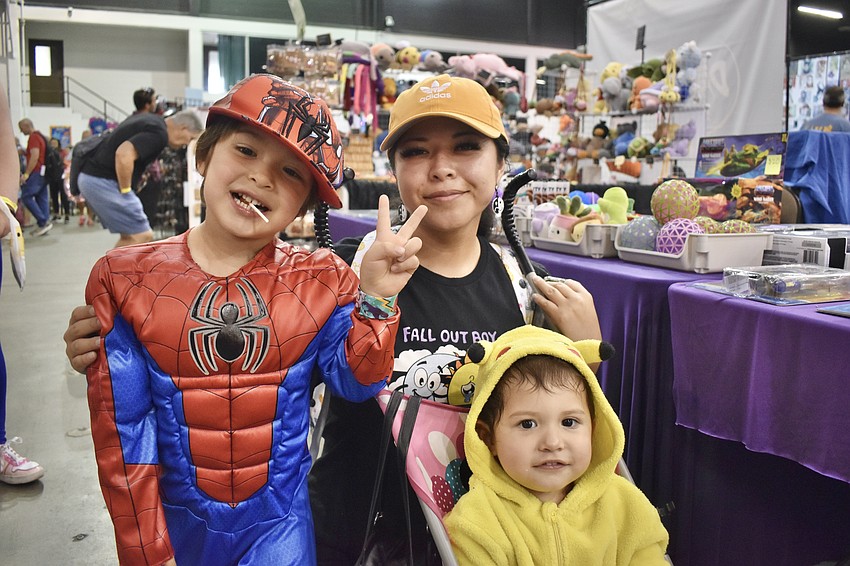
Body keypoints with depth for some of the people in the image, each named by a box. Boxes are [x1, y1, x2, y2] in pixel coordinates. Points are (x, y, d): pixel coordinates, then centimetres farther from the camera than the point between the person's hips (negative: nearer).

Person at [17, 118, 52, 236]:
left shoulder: (33, 137, -11)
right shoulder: (40, 136, 18)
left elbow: (35, 157, -21)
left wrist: (26, 174, -21)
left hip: (36, 172, -10)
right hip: (43, 172, 10)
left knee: (26, 196, -8)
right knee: (42, 198, 7)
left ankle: (44, 222, -13)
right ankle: (44, 225, 5)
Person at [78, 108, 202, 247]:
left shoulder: (151, 119, 17)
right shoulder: (158, 133, -15)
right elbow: (123, 155, -29)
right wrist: (125, 191, -16)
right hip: (103, 181, -10)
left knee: (131, 237, 15)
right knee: (143, 236, -7)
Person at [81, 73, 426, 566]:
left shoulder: (322, 281, -6)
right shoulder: (125, 280, -9)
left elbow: (355, 382, -14)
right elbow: (123, 427, -7)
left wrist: (375, 298, -29)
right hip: (176, 524, 1)